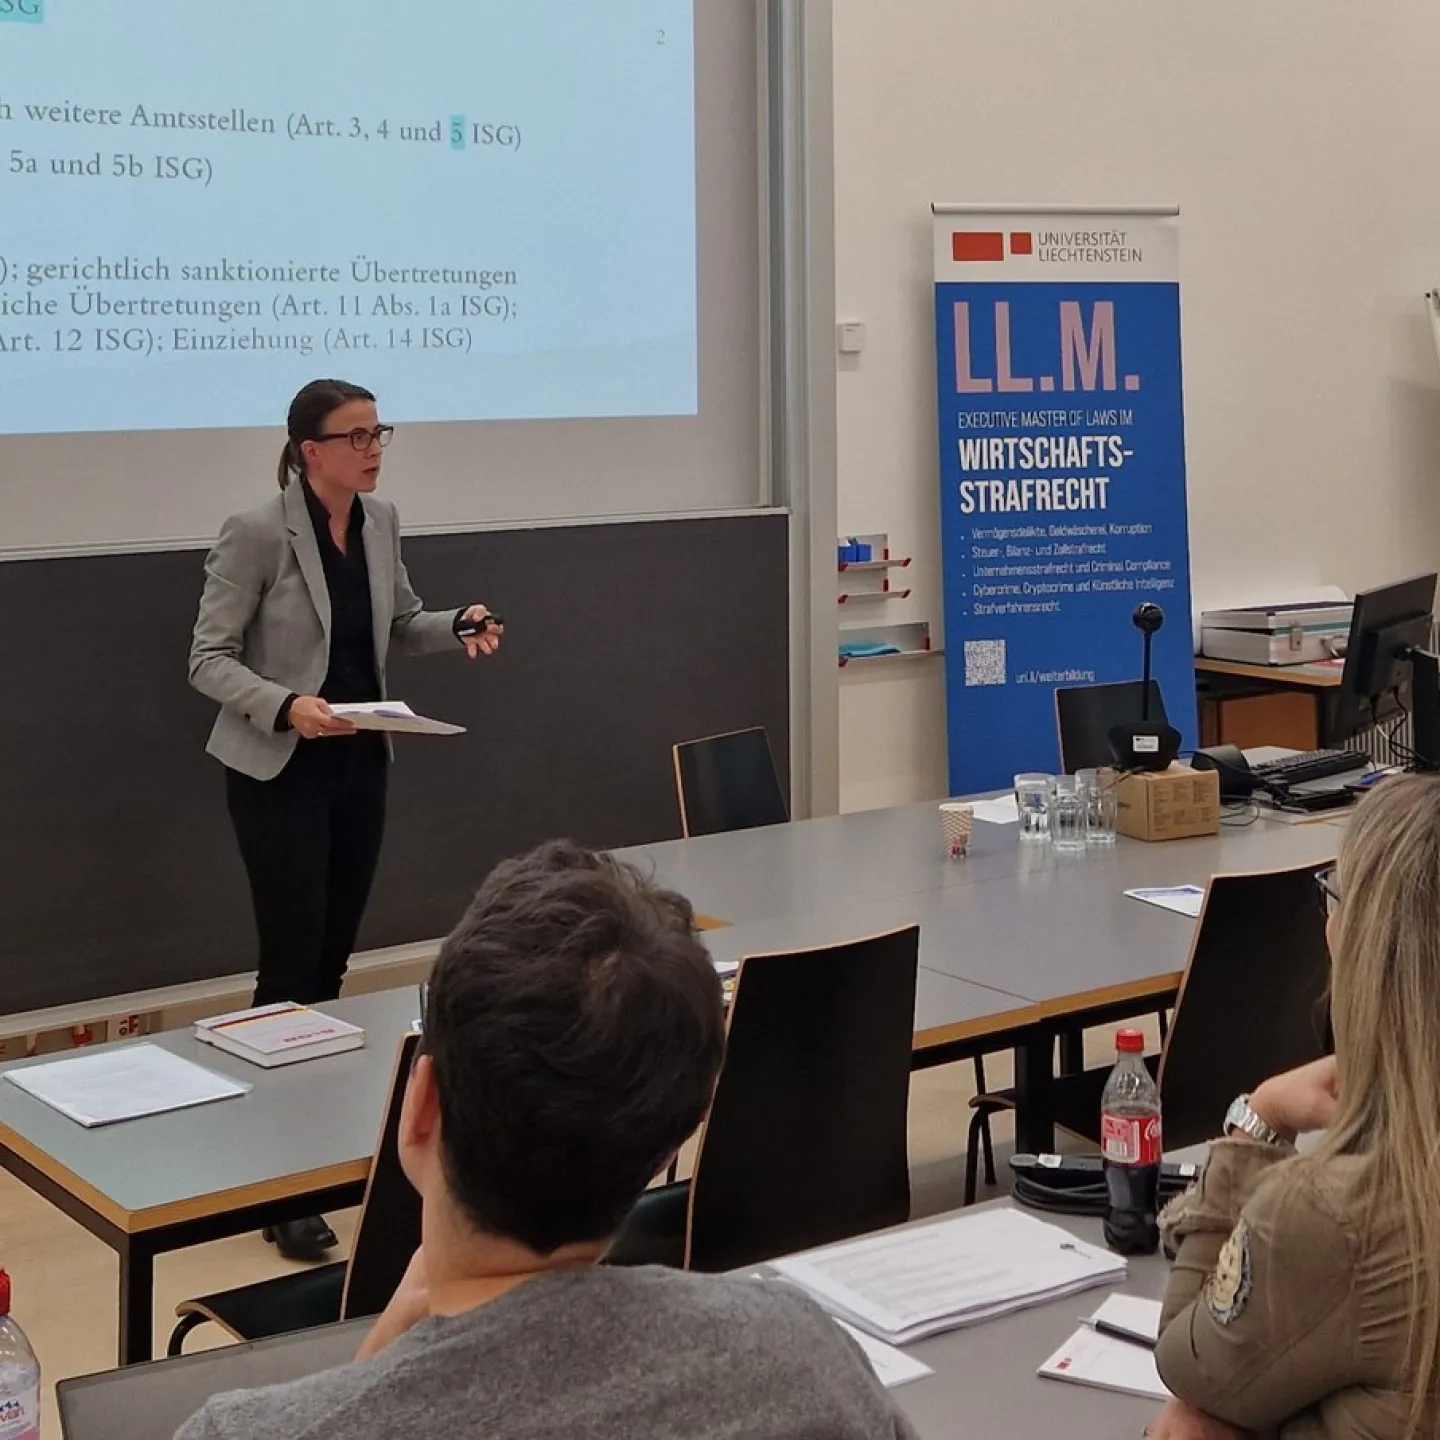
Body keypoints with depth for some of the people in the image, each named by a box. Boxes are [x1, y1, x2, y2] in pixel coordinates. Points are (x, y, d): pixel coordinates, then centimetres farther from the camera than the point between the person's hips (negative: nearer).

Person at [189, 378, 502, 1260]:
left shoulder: (381, 522, 3)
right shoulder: (257, 535, -16)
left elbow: (403, 625, 16)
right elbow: (209, 659, -14)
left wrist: (459, 626, -5)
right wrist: (286, 706, -30)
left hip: (361, 765, 6)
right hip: (280, 771, -6)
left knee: (334, 955, 12)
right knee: (293, 957, -8)